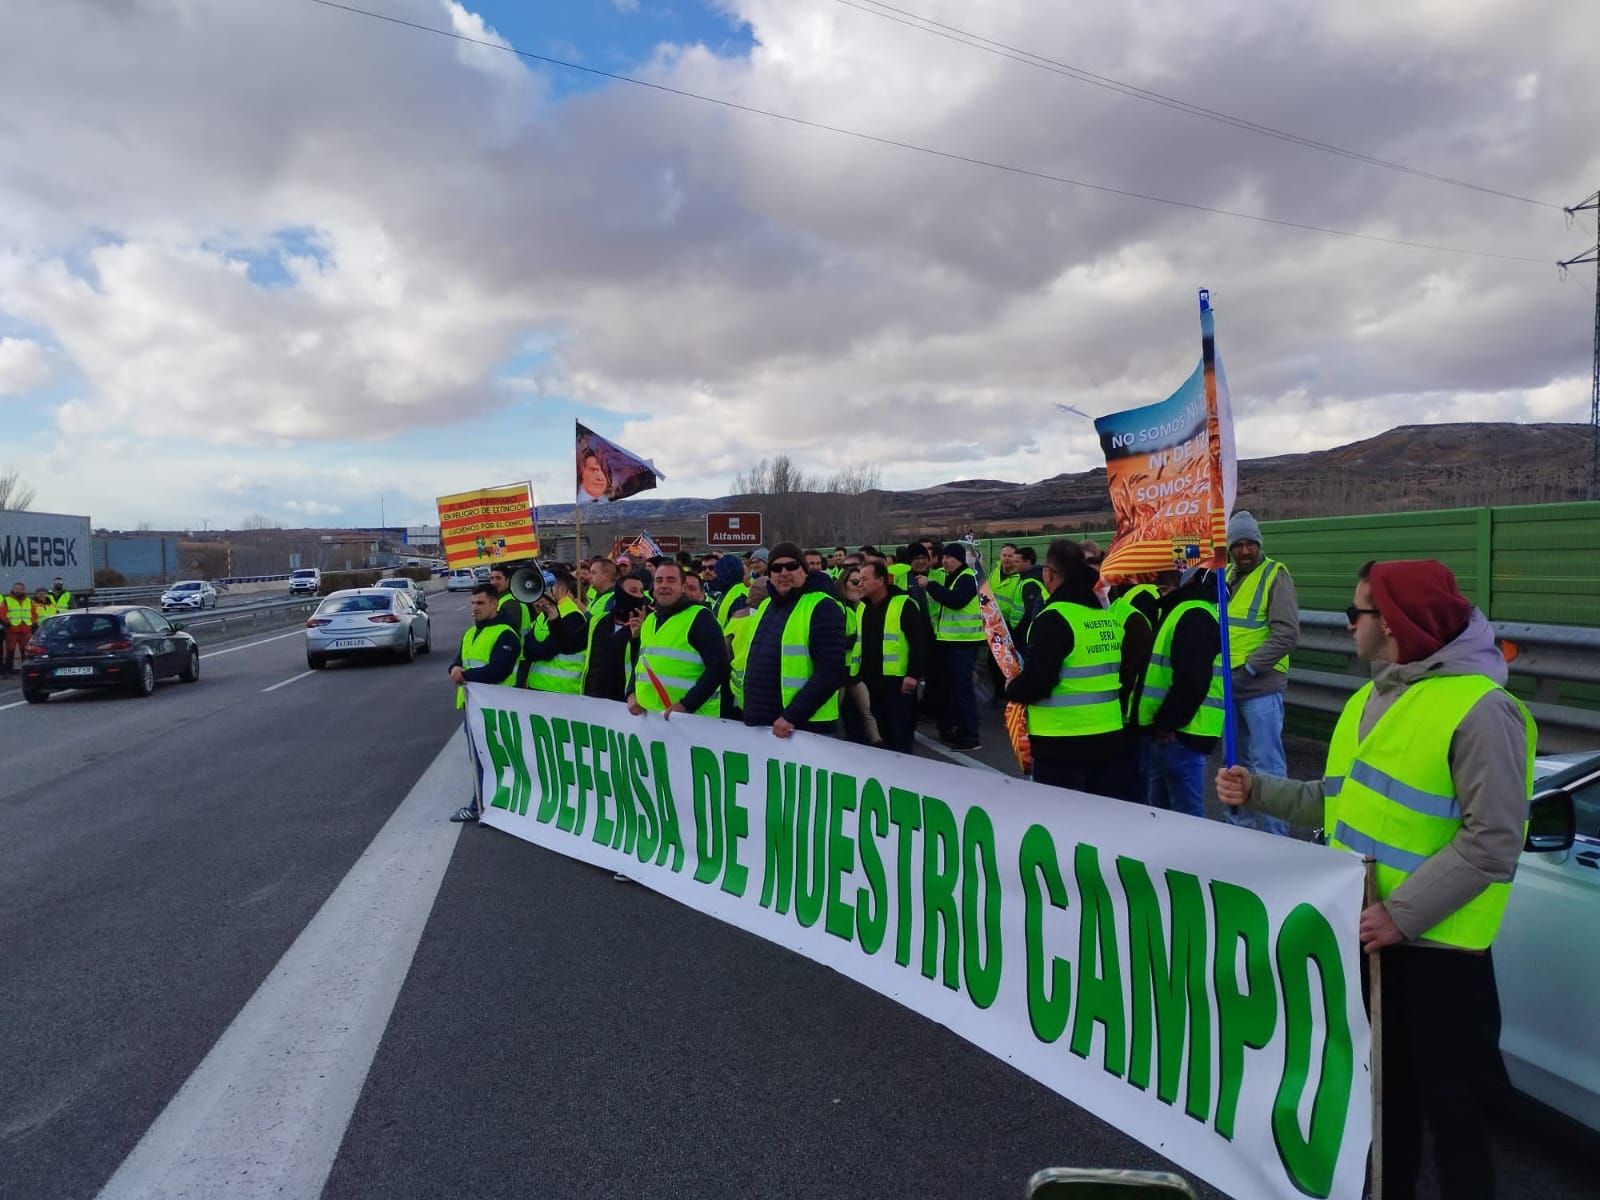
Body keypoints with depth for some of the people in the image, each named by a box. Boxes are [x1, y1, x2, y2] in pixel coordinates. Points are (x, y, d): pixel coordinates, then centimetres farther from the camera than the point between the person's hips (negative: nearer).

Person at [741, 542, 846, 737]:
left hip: (805, 727, -7)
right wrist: (750, 710, 14)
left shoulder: (822, 608, -11)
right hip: (758, 724, 7)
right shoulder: (766, 605, 13)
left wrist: (791, 717, -22)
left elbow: (831, 672, -19)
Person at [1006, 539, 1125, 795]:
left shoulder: (1054, 618, -16)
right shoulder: (1112, 615, 7)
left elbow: (1036, 682, -21)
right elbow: (1123, 673, 16)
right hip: (1110, 737, 7)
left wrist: (1012, 689, -1)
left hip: (1063, 744, -7)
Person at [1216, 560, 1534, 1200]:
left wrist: (1401, 914, -23)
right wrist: (1259, 791, 3)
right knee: (1383, 1089, 24)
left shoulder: (1481, 708, -18)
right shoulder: (1370, 698, 10)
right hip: (1363, 932, 8)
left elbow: (1492, 843, -21)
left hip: (1435, 947, -8)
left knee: (1449, 1107, 8)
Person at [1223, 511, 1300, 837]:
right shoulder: (1226, 577, 12)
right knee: (1235, 759, 17)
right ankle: (1238, 822, 30)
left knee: (1266, 762, -3)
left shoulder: (1275, 575, -8)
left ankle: (1275, 835, 7)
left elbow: (1287, 633, -15)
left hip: (1261, 687, -7)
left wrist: (1250, 666, -16)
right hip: (1228, 686, 7)